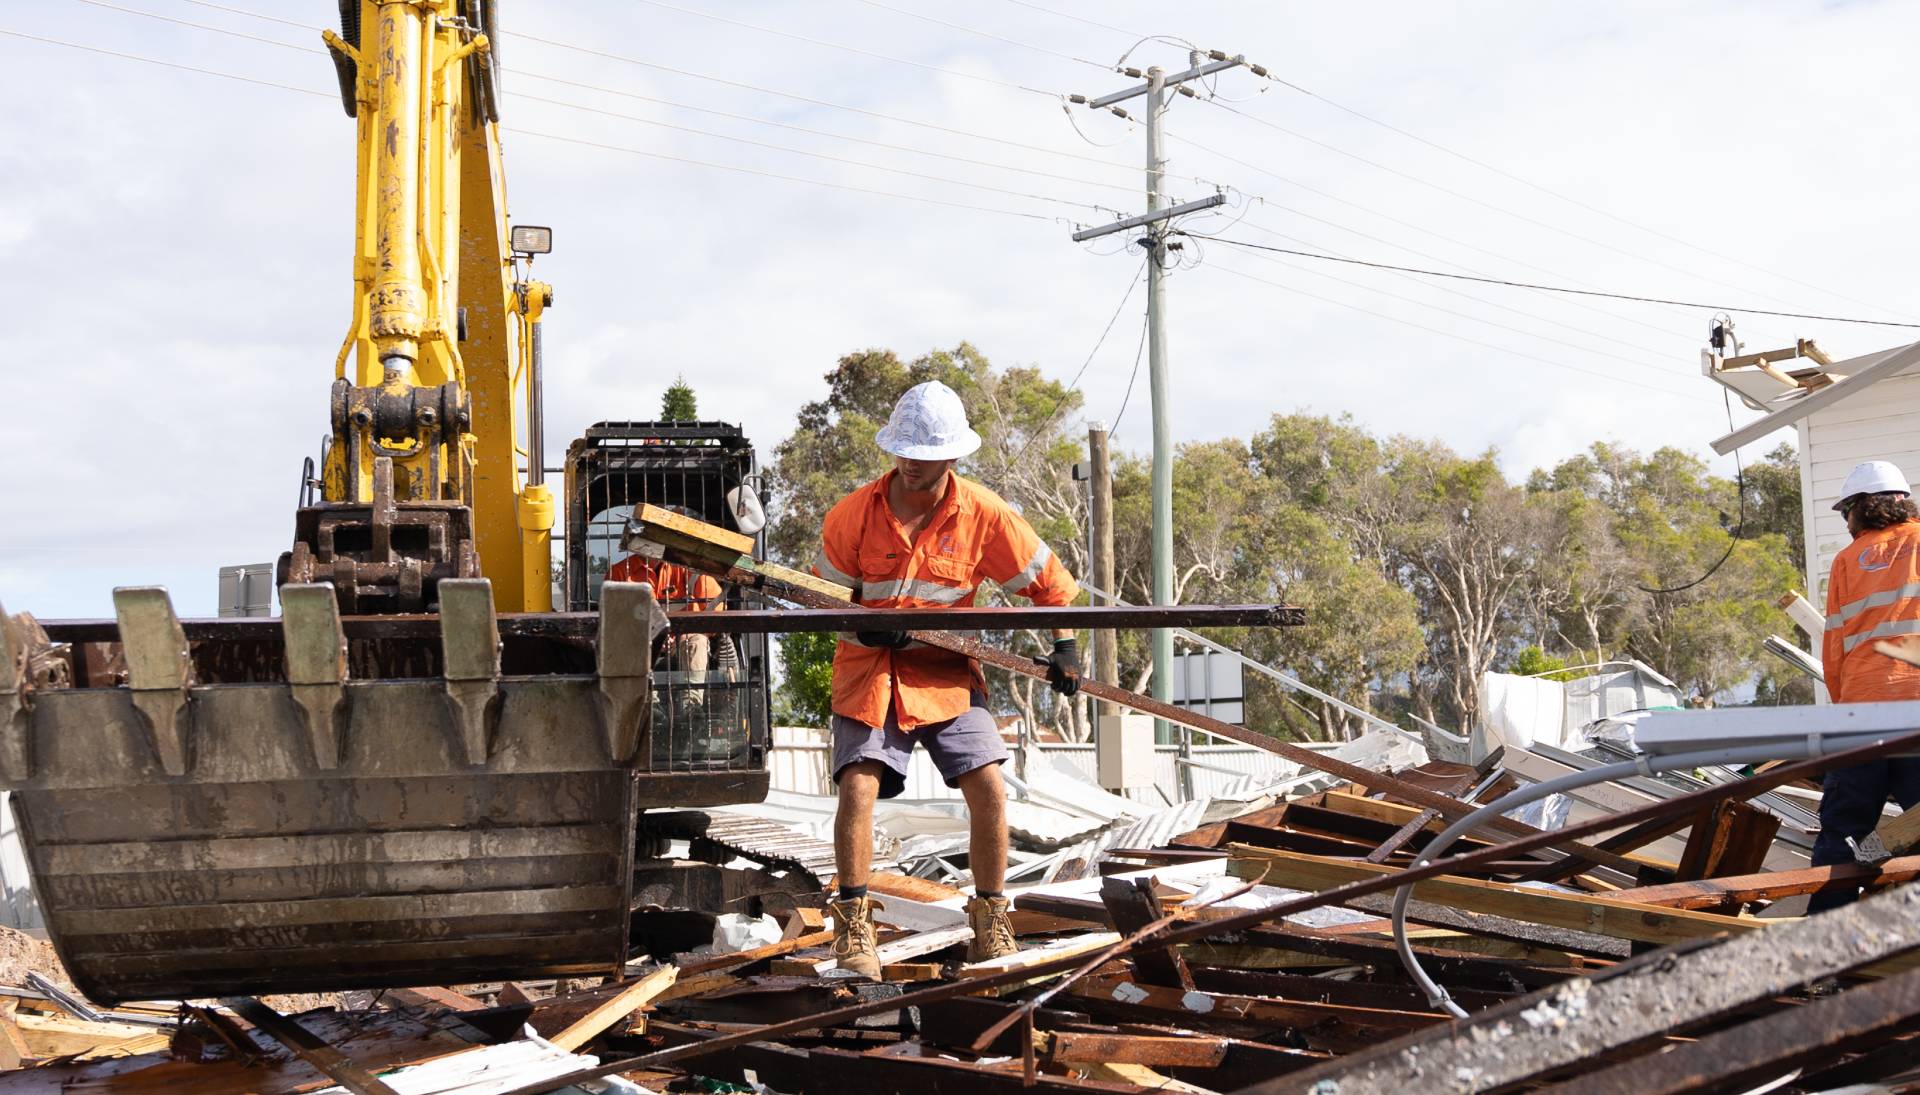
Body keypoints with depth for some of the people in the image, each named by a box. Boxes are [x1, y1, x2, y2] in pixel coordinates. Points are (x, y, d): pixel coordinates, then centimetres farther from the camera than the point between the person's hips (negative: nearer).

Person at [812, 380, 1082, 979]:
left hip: (948, 672, 1)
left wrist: (1065, 645, -5)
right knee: (858, 783, -19)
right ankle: (852, 929, -6)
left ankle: (989, 926, 6)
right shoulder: (854, 513, -9)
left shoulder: (983, 514, -6)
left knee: (988, 788, -11)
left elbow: (1048, 579, 5)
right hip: (870, 671, -1)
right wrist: (864, 627, -20)